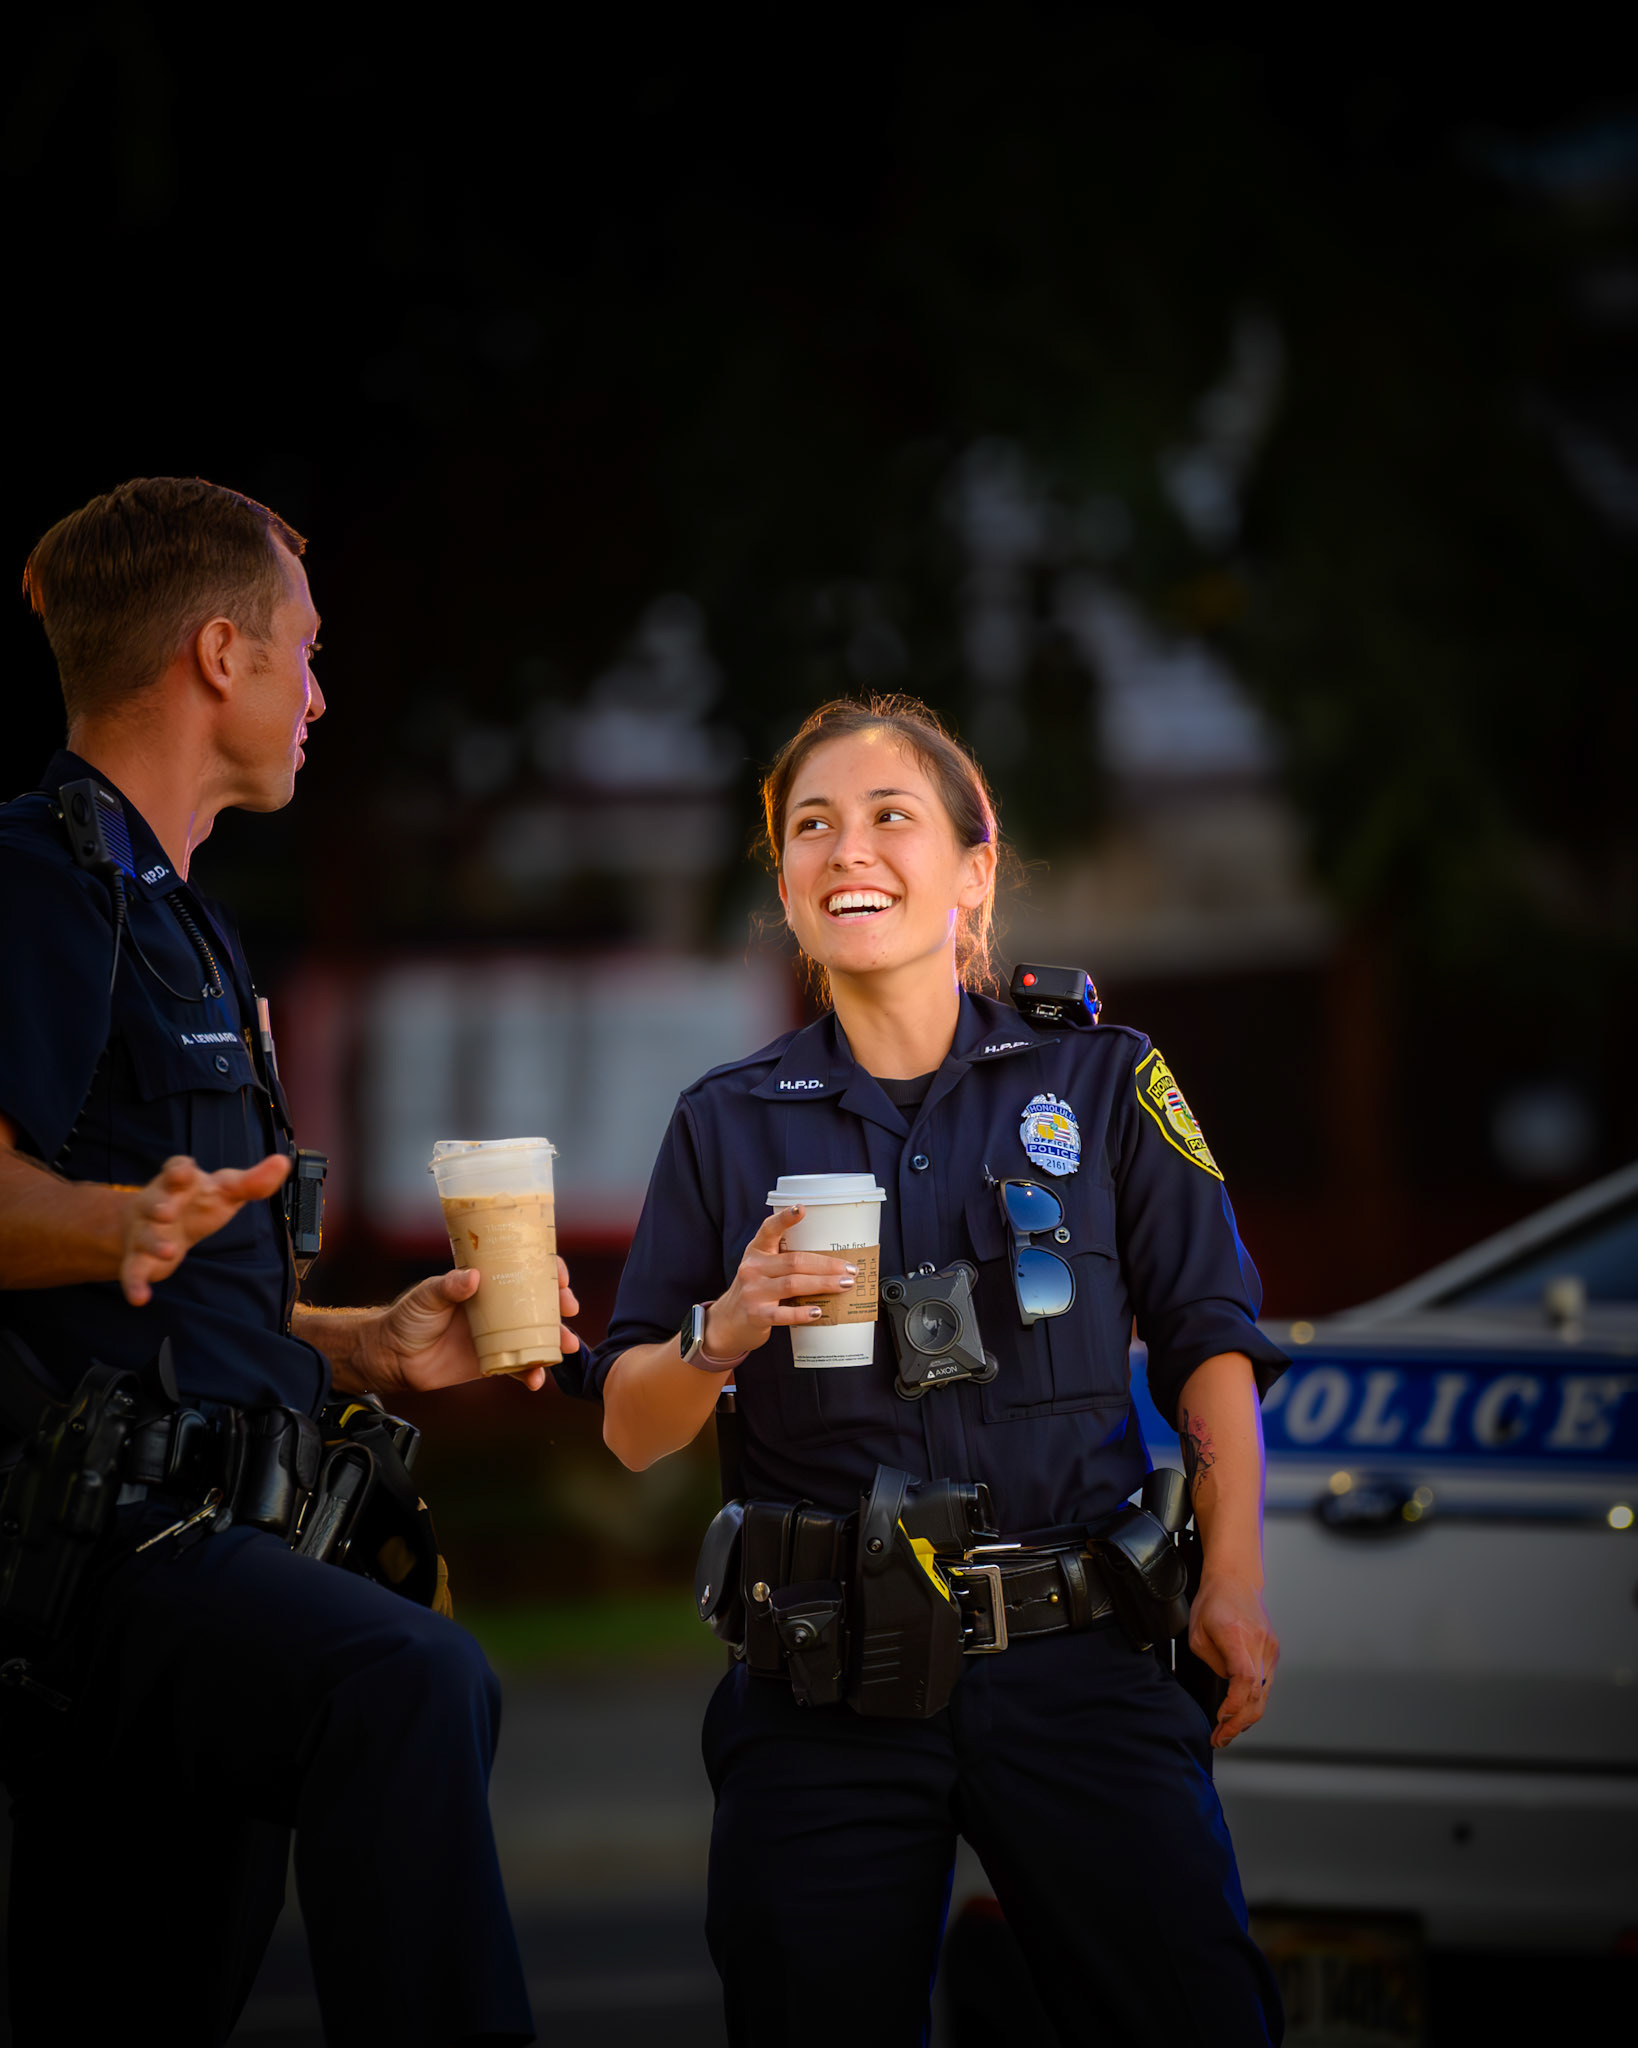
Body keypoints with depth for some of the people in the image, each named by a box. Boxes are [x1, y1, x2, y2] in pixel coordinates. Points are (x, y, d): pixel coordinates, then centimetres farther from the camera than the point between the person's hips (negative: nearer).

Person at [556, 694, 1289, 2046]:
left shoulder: (1102, 1084, 8)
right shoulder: (729, 1125, 11)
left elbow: (1210, 1339, 7)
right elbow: (634, 1432, 10)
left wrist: (1234, 1576, -4)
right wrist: (723, 1335, -10)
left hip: (1074, 1663, -1)